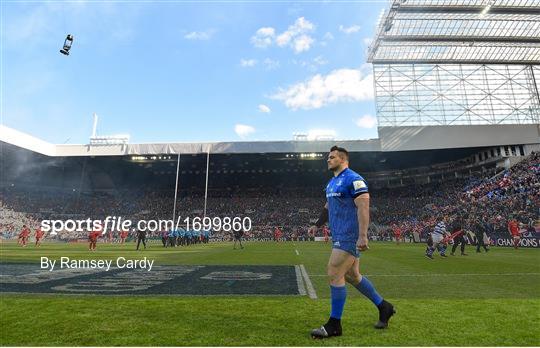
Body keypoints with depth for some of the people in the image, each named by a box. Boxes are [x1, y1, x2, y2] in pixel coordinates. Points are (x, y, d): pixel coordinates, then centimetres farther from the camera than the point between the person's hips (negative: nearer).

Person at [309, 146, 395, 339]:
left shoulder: (353, 179, -12)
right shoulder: (332, 183, 16)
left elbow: (363, 207, -20)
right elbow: (328, 206, 28)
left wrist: (362, 236, -26)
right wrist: (317, 225, 22)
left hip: (349, 237, -9)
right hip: (340, 236, 9)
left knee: (334, 275, -8)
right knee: (352, 275, 15)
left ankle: (334, 325, 7)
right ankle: (384, 307, 34)